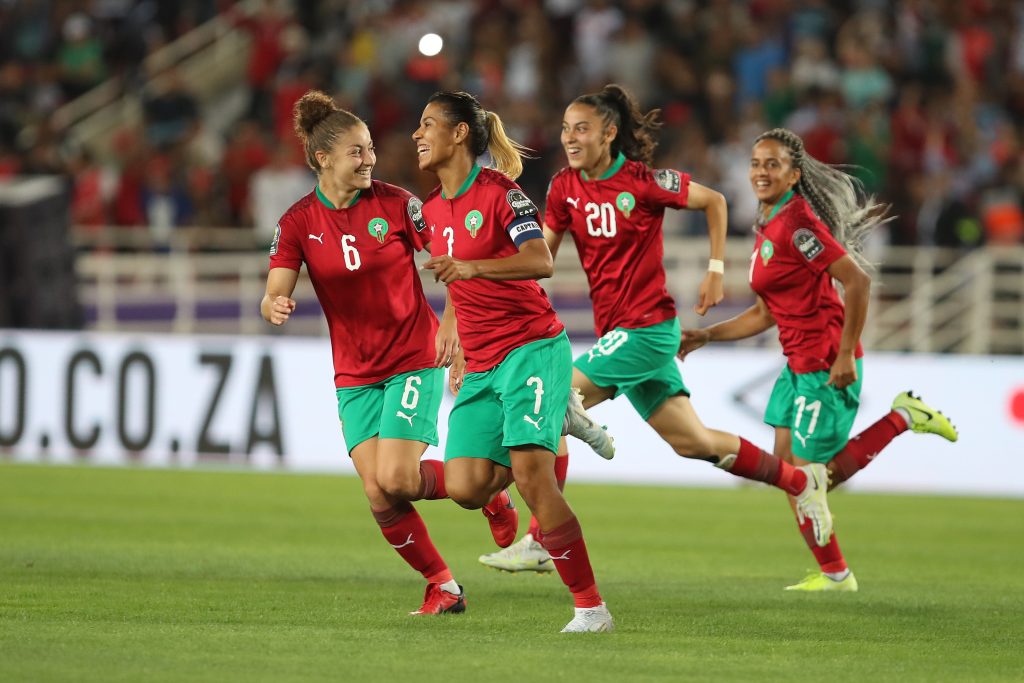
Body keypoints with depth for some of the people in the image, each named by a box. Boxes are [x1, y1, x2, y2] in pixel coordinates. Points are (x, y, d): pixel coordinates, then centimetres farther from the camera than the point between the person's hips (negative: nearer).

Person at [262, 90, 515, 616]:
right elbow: (273, 298, -10)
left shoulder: (395, 204, -9)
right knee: (379, 497, -6)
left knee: (396, 479, -17)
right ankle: (443, 587, 12)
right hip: (355, 372, 3)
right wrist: (275, 307, -33)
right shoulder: (298, 222, -5)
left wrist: (451, 323, -12)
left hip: (415, 359, -3)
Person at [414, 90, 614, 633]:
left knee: (530, 472, -21)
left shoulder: (498, 191, -9)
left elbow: (541, 261, -24)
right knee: (465, 488, -11)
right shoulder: (434, 210, 14)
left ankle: (591, 607, -17)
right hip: (482, 366, 7)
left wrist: (472, 266, -36)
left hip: (533, 349, -7)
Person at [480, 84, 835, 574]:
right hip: (614, 330, 7)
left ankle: (539, 542, -13)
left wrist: (716, 270, -2)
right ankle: (799, 480, 31)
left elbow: (714, 202, 1)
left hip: (647, 327, -7)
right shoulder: (565, 188, 4)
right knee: (691, 442, 13)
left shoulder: (642, 181, -12)